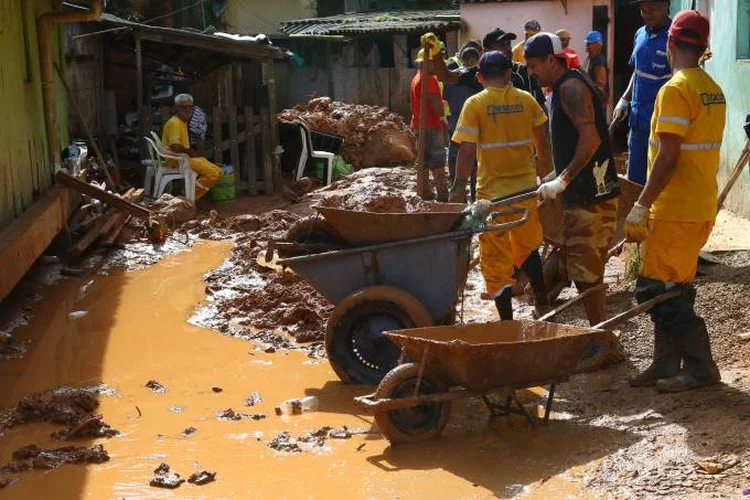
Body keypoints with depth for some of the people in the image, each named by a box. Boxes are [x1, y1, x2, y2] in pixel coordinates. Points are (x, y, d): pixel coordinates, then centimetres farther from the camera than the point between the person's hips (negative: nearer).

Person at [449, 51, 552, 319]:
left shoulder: (475, 104, -8)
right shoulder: (526, 100, 1)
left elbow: (467, 150, -13)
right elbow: (542, 143, 7)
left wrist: (459, 186, -4)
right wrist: (548, 168, 23)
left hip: (492, 190, -3)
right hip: (525, 184, 3)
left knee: (496, 256, 5)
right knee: (528, 246, 25)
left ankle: (507, 318, 4)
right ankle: (541, 300, 25)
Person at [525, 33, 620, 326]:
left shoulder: (571, 87, -12)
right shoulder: (562, 89, 19)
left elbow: (591, 138, -25)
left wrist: (562, 180, -22)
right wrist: (551, 180, 20)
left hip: (591, 197, -10)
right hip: (580, 195, 10)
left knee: (586, 272, -6)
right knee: (579, 270, 15)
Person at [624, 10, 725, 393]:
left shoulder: (676, 89, -16)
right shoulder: (712, 90, 12)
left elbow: (668, 158, -21)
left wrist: (640, 208, -18)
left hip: (675, 210, -9)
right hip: (701, 207, 9)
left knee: (658, 290, -3)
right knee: (669, 289, 15)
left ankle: (700, 366, 1)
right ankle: (666, 363, 19)